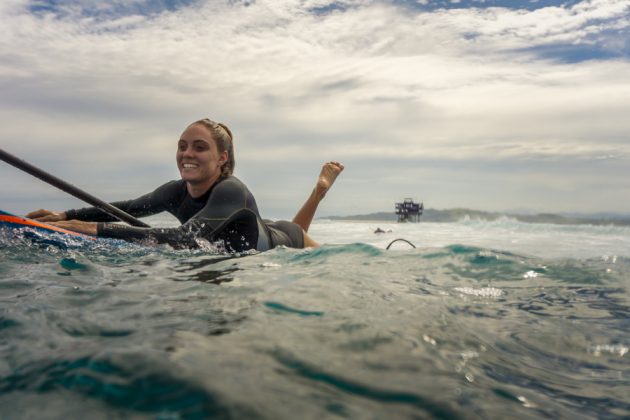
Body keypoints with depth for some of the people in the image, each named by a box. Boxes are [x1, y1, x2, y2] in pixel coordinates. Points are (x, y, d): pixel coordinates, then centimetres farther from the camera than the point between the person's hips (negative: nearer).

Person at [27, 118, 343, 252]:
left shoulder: (232, 191, -42)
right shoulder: (176, 192, -21)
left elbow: (187, 238, -53)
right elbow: (129, 208, -7)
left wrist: (96, 229, -55)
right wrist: (65, 216, -19)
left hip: (285, 239, -6)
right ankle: (319, 190, 53)